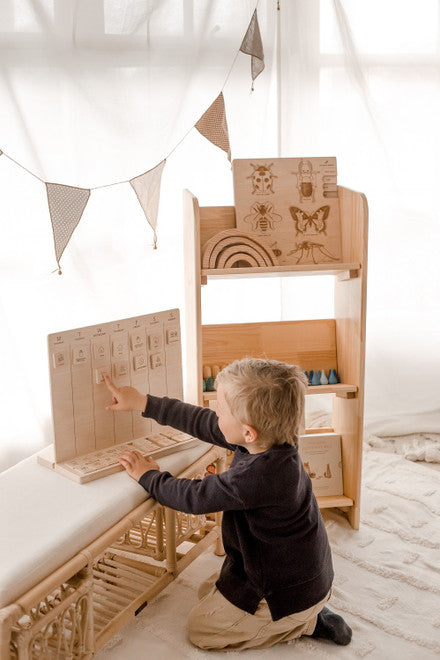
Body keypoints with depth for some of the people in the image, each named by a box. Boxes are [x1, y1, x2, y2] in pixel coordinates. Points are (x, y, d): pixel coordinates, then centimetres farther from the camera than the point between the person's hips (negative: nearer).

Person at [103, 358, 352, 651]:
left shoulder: (257, 476, -38)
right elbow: (204, 423, 0)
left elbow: (195, 496, -23)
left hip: (290, 591, -9)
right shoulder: (272, 440, -11)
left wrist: (149, 476, -5)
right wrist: (143, 402, 5)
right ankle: (307, 611, 16)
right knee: (209, 592, 25)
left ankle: (306, 622, 7)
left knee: (201, 627, 9)